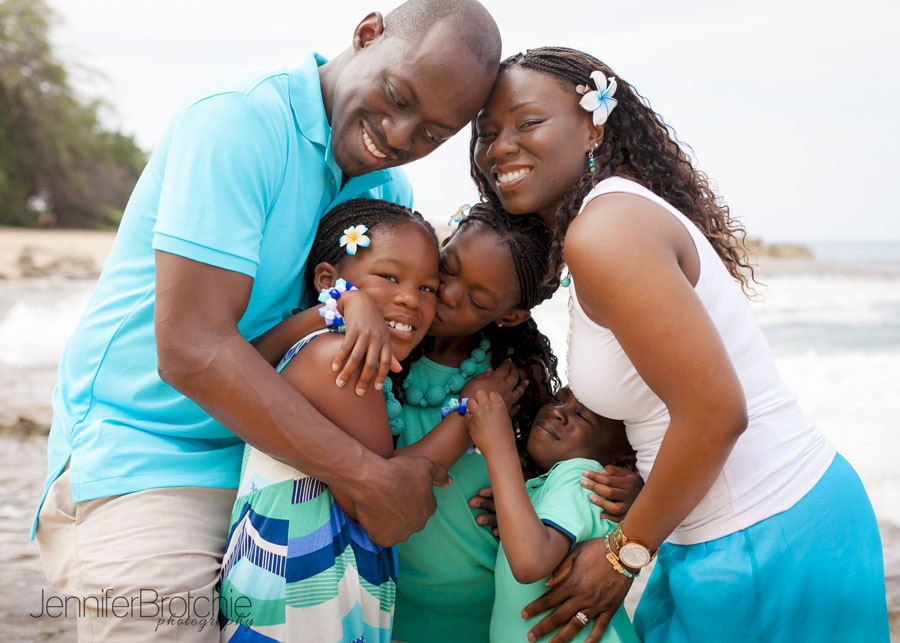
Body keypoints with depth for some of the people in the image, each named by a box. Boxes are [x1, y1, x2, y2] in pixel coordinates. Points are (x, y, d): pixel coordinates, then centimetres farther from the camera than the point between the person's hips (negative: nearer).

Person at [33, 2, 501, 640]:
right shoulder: (240, 120, -18)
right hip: (141, 457, -6)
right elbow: (190, 350, -26)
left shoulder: (388, 190, 8)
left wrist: (370, 301, -17)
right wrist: (370, 477, -24)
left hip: (267, 459, 7)